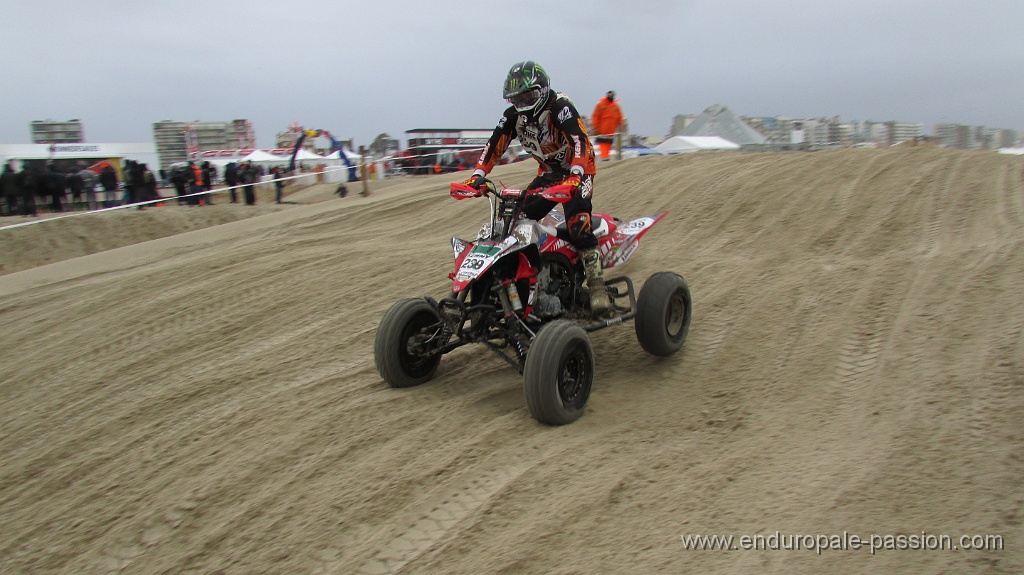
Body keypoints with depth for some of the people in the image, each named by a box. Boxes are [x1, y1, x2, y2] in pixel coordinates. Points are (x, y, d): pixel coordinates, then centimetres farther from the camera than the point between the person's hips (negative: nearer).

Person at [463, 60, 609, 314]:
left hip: (578, 171, -7)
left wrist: (575, 176, -50)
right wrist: (477, 175, -18)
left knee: (576, 215, -31)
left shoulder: (560, 108, -23)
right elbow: (494, 145, -5)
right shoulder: (513, 116, -3)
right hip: (548, 172, 7)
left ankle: (596, 281, -29)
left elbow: (580, 142, -35)